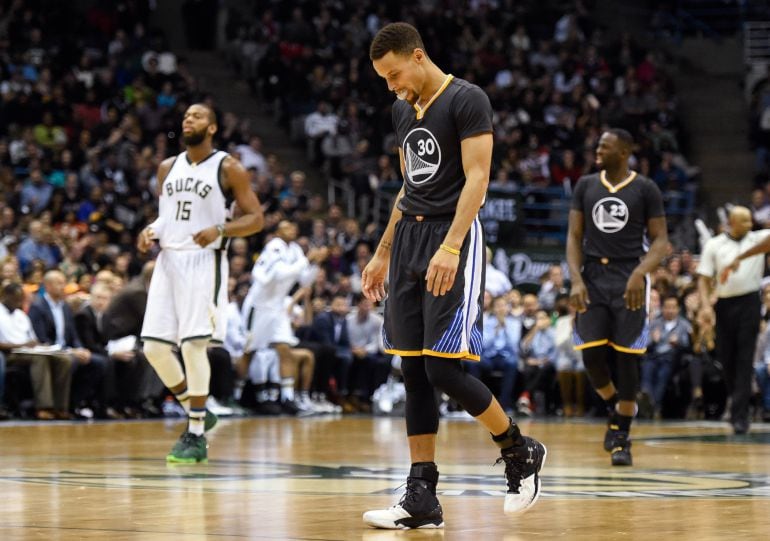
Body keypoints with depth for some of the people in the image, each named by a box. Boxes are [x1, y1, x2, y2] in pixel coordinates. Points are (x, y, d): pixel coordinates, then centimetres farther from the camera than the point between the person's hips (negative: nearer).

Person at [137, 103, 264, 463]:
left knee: (193, 345, -13)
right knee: (154, 347, 0)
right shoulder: (167, 168, 14)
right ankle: (197, 414, 19)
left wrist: (219, 229, -20)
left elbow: (256, 218, -4)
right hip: (168, 260, 6)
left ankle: (196, 436, -5)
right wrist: (150, 231, 3)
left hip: (204, 261, -6)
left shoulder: (229, 169, -2)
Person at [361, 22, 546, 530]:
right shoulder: (404, 110, 15)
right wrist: (383, 254, 21)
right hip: (410, 239, 8)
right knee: (414, 373, 4)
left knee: (445, 370, -13)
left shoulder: (468, 100, -9)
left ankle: (521, 451, 9)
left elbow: (477, 178, -17)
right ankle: (422, 499, 6)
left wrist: (451, 247, -27)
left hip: (453, 240, -8)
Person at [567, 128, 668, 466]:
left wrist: (640, 273, -20)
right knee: (591, 354, -6)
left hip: (628, 280, -3)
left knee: (626, 358, -5)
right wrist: (576, 280, -8)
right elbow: (575, 237, 7)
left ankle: (621, 436, 5)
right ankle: (615, 410, 22)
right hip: (593, 277, 3)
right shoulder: (585, 186, 7)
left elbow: (661, 242, -2)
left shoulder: (646, 190, -2)